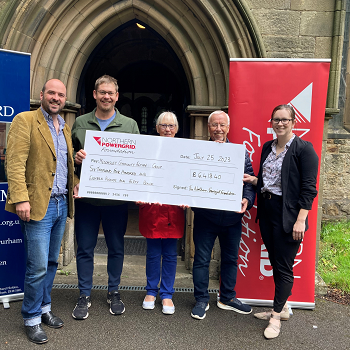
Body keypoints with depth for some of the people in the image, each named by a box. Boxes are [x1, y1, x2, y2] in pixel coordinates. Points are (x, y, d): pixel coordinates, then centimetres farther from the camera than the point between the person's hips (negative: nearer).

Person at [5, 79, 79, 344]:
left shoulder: (65, 128, 17)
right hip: (38, 205, -7)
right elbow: (15, 162, -13)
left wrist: (74, 184, 8)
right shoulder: (25, 120, -5)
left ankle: (44, 308, 32)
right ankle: (32, 319, 17)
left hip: (61, 203, 7)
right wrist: (20, 198, -21)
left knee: (51, 262, 16)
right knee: (38, 266, -2)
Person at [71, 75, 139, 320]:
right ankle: (85, 296, 26)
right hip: (86, 196, 1)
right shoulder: (80, 123, 7)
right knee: (85, 248, 9)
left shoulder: (130, 125, 4)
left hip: (117, 197, 0)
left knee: (116, 247, 12)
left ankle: (114, 292, 31)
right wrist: (75, 158, -12)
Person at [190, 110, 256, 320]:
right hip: (205, 215, -2)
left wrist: (247, 200, -14)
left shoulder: (240, 153, 6)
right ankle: (202, 300, 25)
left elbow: (250, 181, 2)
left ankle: (228, 298, 35)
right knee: (202, 259, 7)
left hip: (232, 216, 3)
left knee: (231, 258, 16)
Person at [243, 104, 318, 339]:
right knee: (275, 262, 16)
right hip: (267, 212, 7)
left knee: (284, 266, 2)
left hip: (288, 215, -7)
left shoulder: (304, 149, -10)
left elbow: (309, 188, -13)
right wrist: (253, 180, 1)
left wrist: (300, 220, -19)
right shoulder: (268, 147, 11)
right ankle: (282, 307, 33)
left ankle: (276, 316, 16)